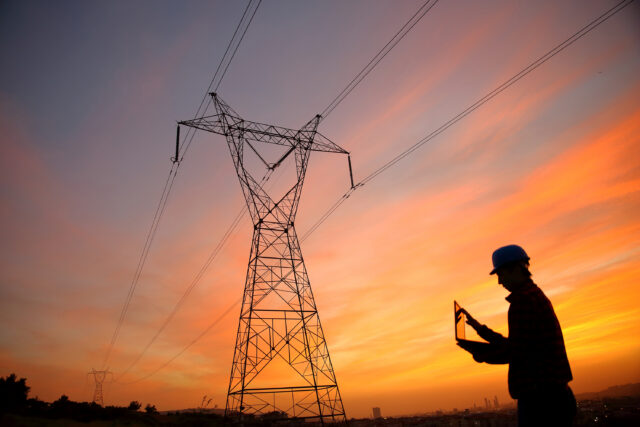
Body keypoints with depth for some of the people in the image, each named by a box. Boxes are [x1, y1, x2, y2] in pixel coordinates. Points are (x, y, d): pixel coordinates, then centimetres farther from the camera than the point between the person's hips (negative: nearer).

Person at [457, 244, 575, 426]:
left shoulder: (523, 299, -14)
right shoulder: (536, 295, 18)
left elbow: (515, 352, -17)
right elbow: (520, 345, 23)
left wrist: (477, 352, -6)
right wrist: (481, 329, 23)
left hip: (541, 398, -10)